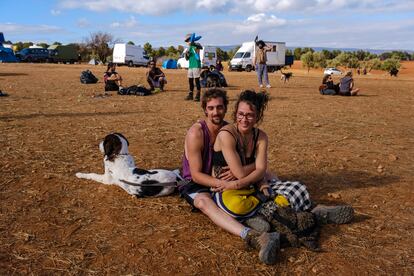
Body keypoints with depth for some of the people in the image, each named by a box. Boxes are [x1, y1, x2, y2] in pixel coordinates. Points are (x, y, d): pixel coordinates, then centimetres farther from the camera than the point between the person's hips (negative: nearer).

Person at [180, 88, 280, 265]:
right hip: (195, 184, -6)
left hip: (222, 179, 6)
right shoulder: (196, 133, -18)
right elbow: (196, 175, -20)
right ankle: (251, 236, -61)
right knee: (204, 201, -41)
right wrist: (224, 184, -34)